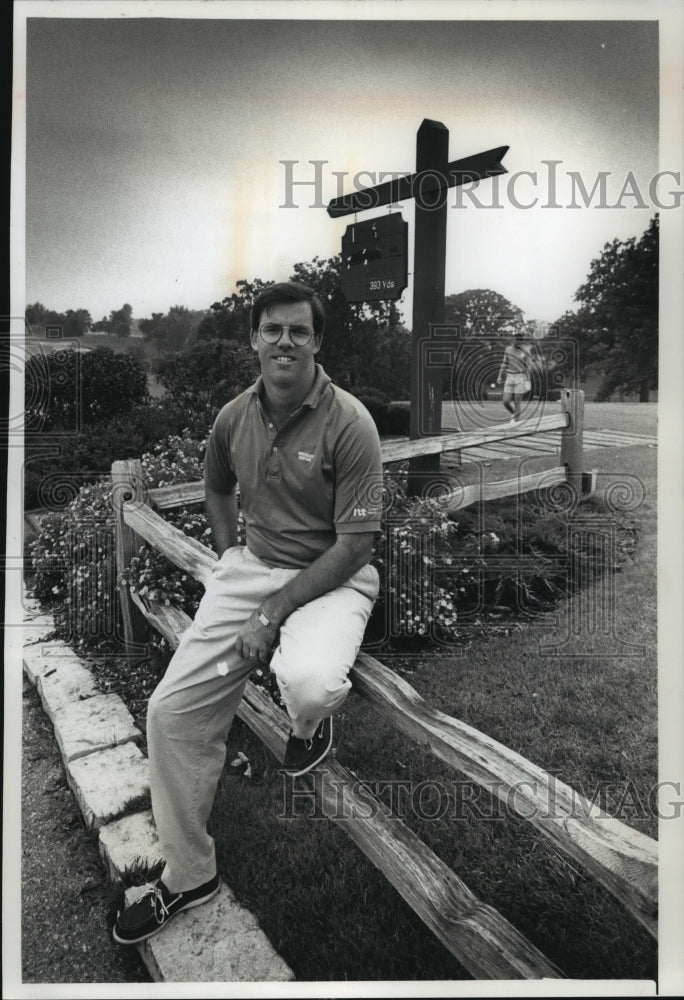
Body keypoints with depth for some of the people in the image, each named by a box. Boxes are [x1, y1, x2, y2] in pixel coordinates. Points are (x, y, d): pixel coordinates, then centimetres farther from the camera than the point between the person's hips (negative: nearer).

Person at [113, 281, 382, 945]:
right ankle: (187, 875, 20)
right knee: (171, 708, -2)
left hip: (330, 576, -5)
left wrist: (273, 612, -20)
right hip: (251, 565, 5)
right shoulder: (233, 417, 1)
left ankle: (309, 723, 8)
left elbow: (355, 542, -18)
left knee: (310, 686, -36)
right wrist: (227, 560, 9)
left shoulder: (349, 424, -17)